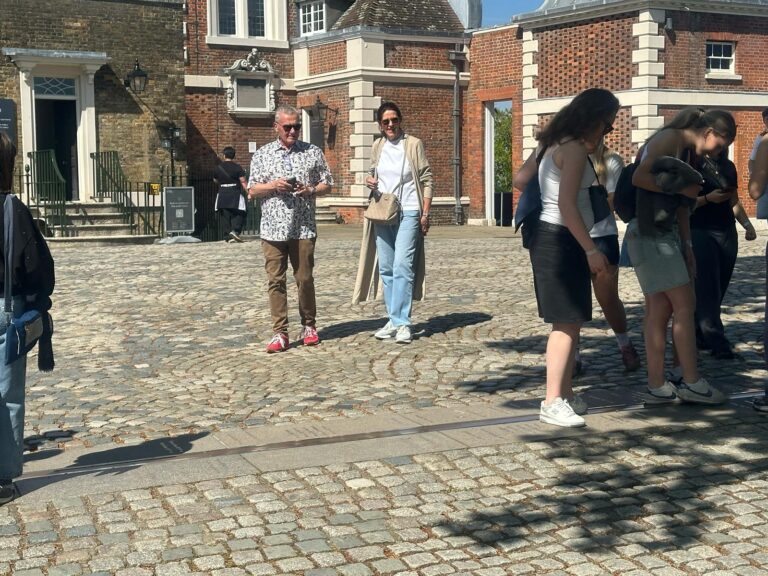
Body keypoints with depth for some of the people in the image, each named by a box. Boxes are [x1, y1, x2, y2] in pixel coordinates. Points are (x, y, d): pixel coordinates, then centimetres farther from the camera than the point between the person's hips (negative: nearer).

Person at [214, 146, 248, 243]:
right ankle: (235, 230, -16)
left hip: (222, 195, 3)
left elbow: (215, 180, 17)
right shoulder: (237, 167, -5)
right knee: (238, 214, 5)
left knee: (225, 216, 6)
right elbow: (243, 182, -10)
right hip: (235, 194, -2)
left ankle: (228, 236, 4)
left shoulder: (218, 168, 4)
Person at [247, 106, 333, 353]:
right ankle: (280, 333, 4)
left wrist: (311, 190, -9)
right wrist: (273, 186, -9)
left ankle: (309, 326, 19)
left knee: (305, 279, 3)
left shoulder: (313, 152, 9)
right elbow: (252, 190, 9)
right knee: (275, 280, 0)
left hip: (303, 228, 0)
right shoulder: (262, 155, 10)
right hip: (273, 229, 1)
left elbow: (327, 184, 11)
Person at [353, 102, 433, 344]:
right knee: (386, 269, 7)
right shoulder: (377, 147, 10)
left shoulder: (414, 144, -2)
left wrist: (425, 213, -9)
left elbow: (426, 179, -2)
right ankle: (394, 320, 15)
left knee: (402, 267, -13)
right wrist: (370, 181, 0)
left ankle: (402, 323, -11)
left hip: (408, 214, -5)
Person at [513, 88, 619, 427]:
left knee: (572, 321, 15)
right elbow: (567, 205, -22)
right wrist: (591, 250, -21)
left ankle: (565, 394, 23)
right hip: (561, 241, -10)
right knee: (567, 323, -7)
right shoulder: (575, 149, -15)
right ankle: (552, 403, -4)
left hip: (550, 237, 10)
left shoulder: (552, 144, 14)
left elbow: (520, 180, 21)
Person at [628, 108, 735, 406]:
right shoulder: (669, 138, -9)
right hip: (649, 232, -10)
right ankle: (691, 382, 0)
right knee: (684, 305, -7)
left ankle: (657, 386, 9)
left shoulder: (687, 152, 20)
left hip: (666, 233, 10)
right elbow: (639, 177, -23)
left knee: (659, 309, 7)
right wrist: (681, 188, -14)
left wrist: (687, 246, 18)